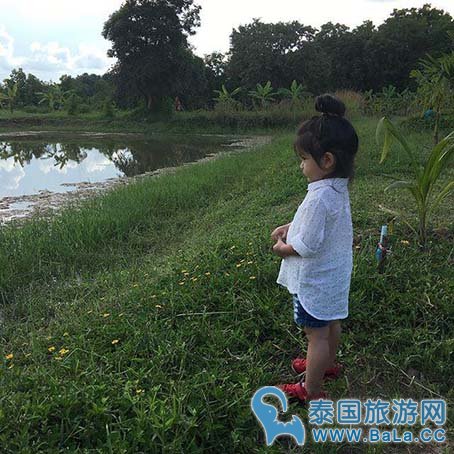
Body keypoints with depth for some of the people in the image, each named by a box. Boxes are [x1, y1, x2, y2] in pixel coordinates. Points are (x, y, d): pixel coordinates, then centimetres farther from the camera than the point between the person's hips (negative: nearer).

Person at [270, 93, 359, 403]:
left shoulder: (319, 197, -31)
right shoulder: (339, 188, 0)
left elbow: (307, 246, -28)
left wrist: (282, 248, -10)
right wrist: (292, 227, 4)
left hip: (315, 281, -9)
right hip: (335, 276, 9)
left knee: (316, 334, 6)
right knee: (331, 323, 27)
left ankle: (311, 391, 24)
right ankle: (328, 364, 50)